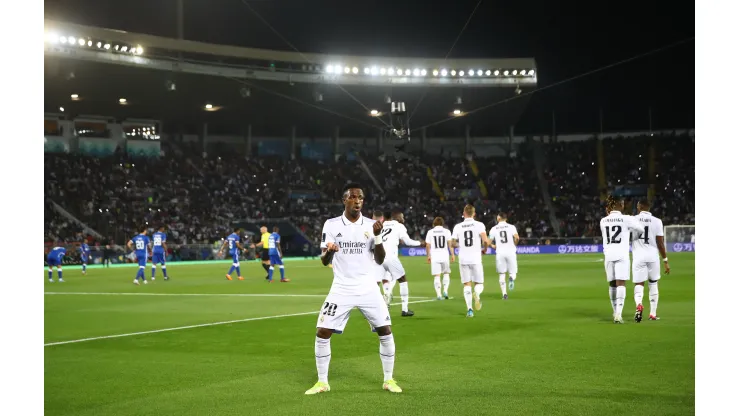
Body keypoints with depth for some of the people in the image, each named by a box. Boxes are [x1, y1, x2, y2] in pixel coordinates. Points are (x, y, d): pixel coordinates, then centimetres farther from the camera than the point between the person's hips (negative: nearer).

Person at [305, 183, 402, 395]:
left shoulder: (371, 225, 0)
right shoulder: (331, 225, -2)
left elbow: (380, 260, -3)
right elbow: (324, 262, -2)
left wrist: (377, 236, -18)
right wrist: (328, 252, -26)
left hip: (368, 289, 1)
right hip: (341, 290, 0)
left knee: (385, 331, -5)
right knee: (322, 332, -6)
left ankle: (388, 379, 12)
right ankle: (322, 382, 10)